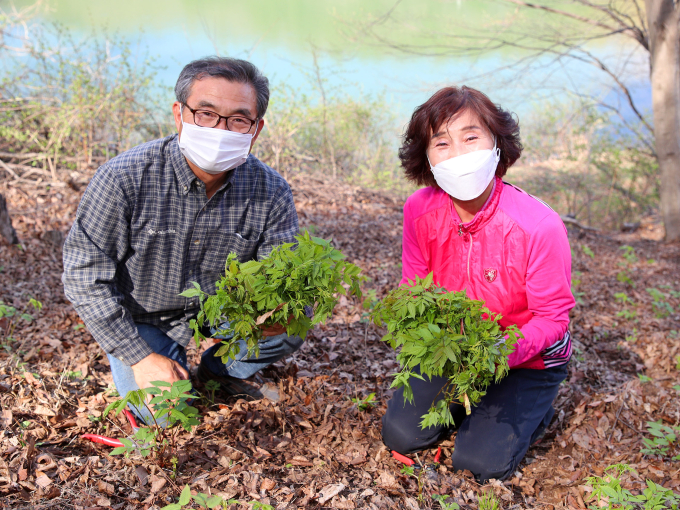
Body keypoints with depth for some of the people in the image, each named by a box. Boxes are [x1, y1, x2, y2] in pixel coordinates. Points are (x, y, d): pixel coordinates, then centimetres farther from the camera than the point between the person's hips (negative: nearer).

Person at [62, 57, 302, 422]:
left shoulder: (271, 192, -18)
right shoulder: (124, 178, -26)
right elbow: (85, 276, -19)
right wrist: (140, 356, -20)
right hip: (141, 318, -2)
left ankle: (223, 368, 12)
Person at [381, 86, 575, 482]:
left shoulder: (539, 225, -30)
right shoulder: (419, 210, -17)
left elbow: (553, 317, -19)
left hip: (529, 359, -3)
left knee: (482, 462, -13)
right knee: (400, 435, -3)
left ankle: (532, 409, 18)